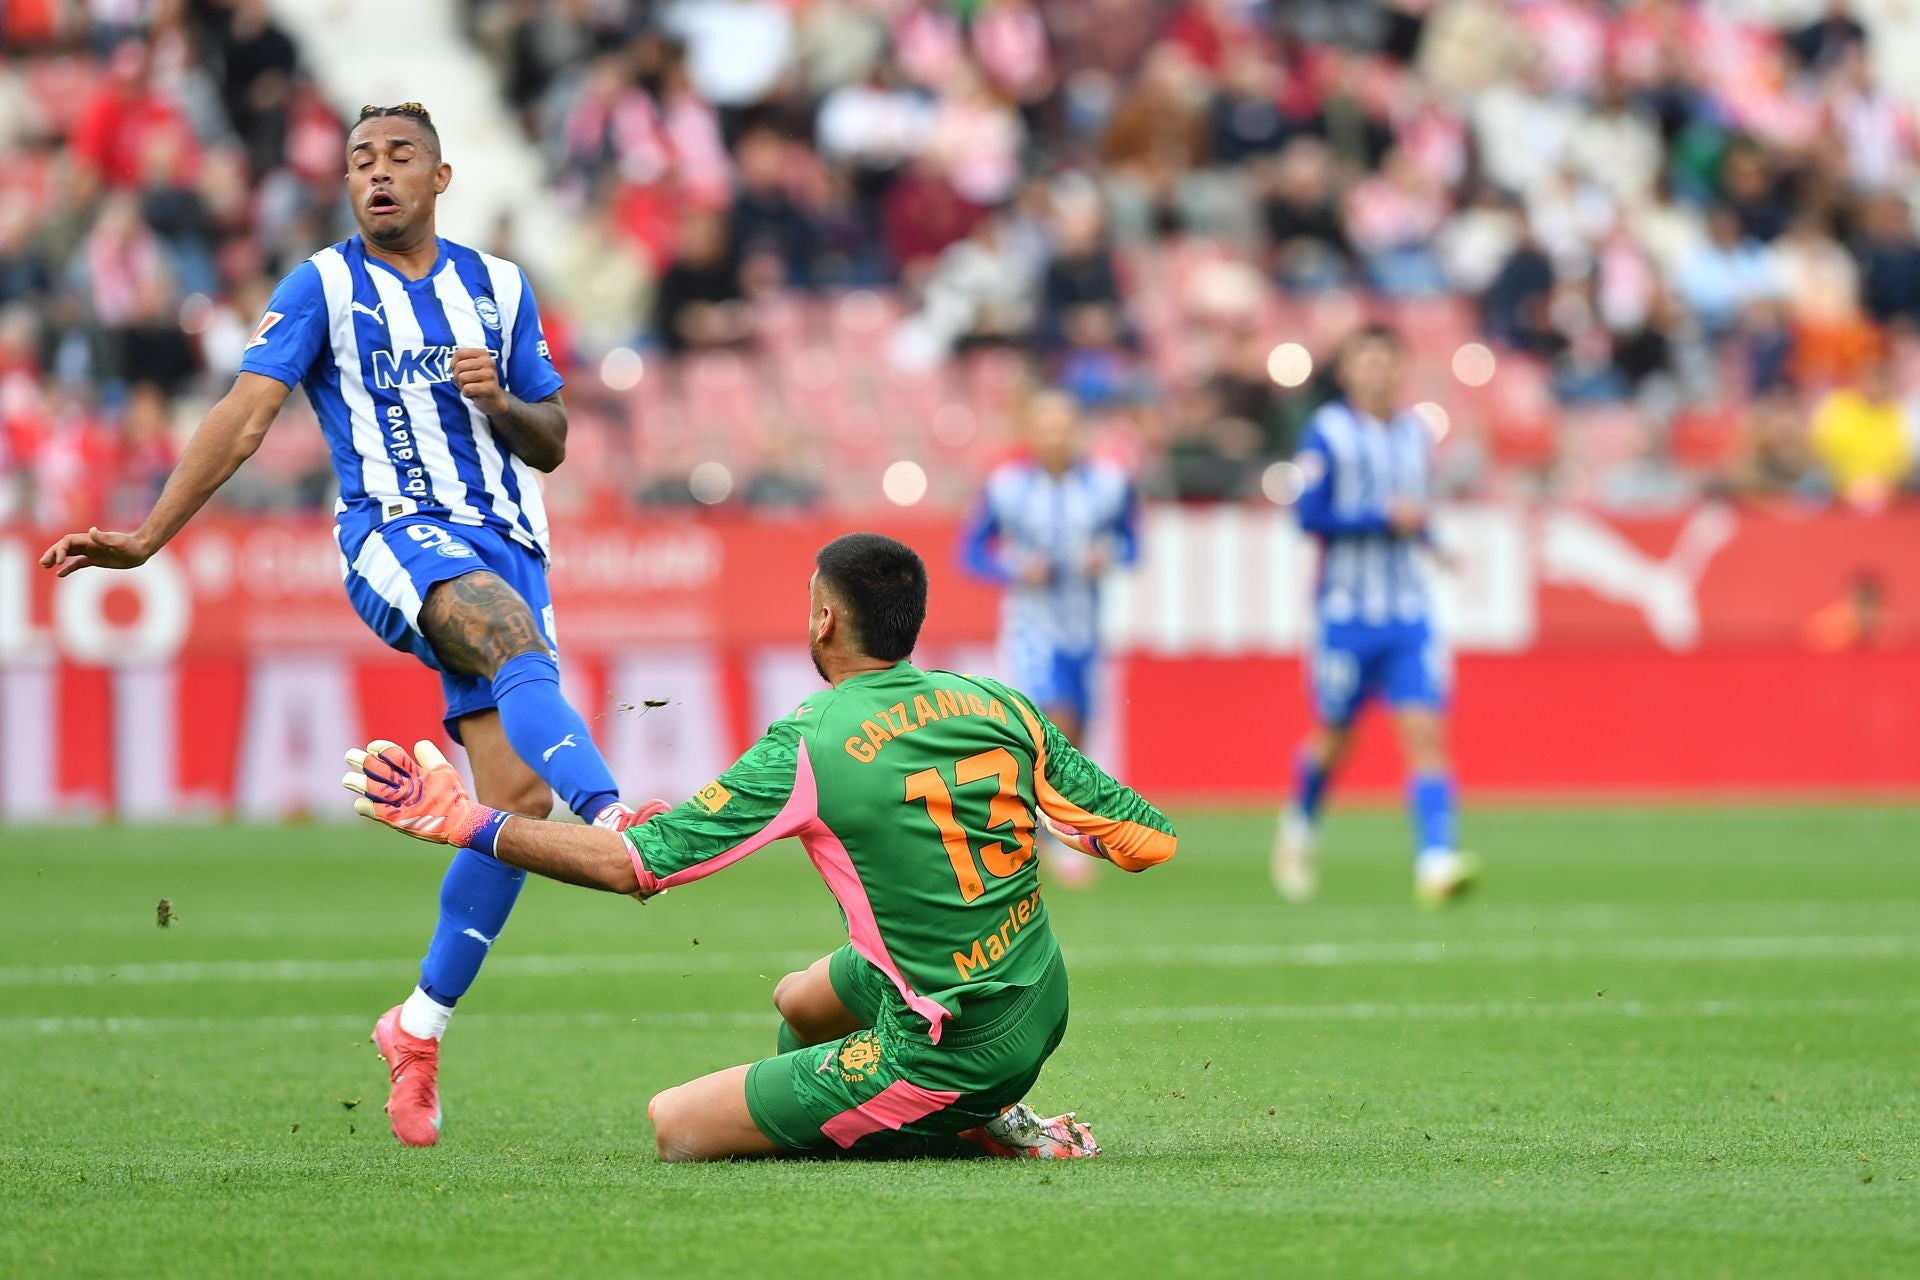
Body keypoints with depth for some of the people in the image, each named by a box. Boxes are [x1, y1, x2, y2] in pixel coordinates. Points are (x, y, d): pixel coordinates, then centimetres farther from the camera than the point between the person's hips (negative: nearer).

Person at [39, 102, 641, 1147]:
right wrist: (145, 539, -10)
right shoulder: (323, 287, 6)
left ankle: (419, 1025, 5)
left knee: (520, 799, -7)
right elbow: (244, 420, -1)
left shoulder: (497, 288, 17)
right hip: (396, 533, -5)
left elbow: (551, 445, 20)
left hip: (505, 545, 5)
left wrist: (503, 403, -3)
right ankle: (618, 825, -59)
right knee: (516, 637, -38)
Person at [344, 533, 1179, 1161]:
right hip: (1041, 1002, 8)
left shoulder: (806, 751, -17)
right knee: (799, 1004, 32)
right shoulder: (1001, 707, -2)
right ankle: (988, 1120, 17)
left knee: (676, 1128, 0)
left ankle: (972, 1134, -3)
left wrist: (470, 824, -6)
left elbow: (633, 865, -15)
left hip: (949, 1053, -8)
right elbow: (1148, 842, 0)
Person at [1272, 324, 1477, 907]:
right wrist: (1385, 517, -18)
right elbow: (1310, 514, -14)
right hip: (1346, 612, -4)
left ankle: (1436, 860, -18)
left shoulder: (1415, 433, 10)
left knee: (1427, 732, -11)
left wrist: (1423, 529, 5)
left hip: (1409, 614, 4)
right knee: (1334, 738, 9)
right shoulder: (1327, 432, -7)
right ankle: (1297, 831, 37)